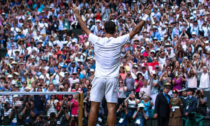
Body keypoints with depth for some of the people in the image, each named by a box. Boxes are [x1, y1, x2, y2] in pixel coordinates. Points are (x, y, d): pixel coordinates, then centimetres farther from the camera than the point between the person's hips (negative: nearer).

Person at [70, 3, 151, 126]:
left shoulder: (97, 41, -2)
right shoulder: (119, 41, -5)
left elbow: (85, 28, 11)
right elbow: (135, 30, 2)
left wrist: (77, 14, 23)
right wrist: (146, 16, 12)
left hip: (99, 78, 1)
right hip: (112, 79, -1)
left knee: (94, 107, 2)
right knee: (111, 108, -3)